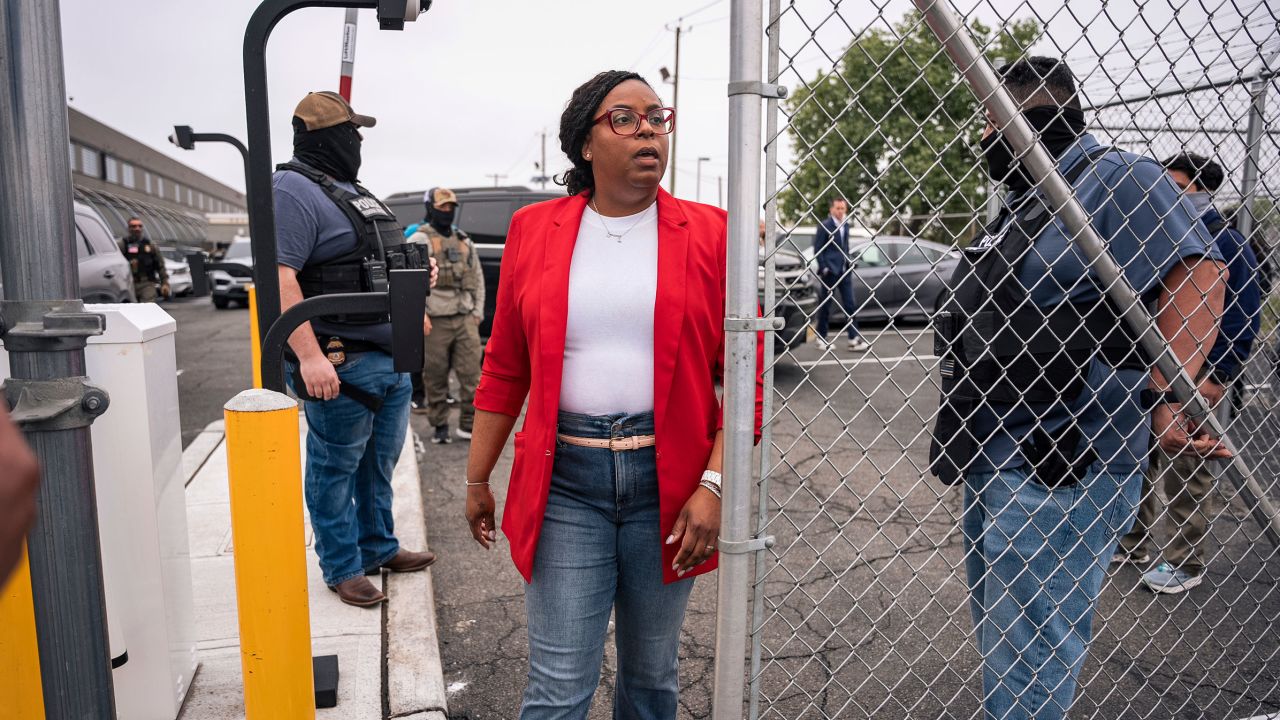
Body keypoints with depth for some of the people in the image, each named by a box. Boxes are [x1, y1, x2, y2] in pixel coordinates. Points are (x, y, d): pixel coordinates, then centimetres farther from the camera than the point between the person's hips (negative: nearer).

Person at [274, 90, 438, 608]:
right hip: (342, 365, -9)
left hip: (391, 357, 9)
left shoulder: (352, 191, 18)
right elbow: (280, 277, -22)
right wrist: (309, 355, -28)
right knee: (336, 469, 6)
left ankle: (379, 547, 34)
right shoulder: (295, 190, -12)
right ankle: (342, 568, 19)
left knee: (380, 463, 19)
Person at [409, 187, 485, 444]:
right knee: (435, 377, 3)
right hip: (435, 321, -4)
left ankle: (469, 425, 8)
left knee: (471, 374, 0)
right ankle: (440, 426, 16)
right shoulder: (421, 240, -1)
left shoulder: (464, 241, 18)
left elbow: (477, 278, 21)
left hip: (465, 319, 4)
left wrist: (477, 312, 12)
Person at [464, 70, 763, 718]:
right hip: (564, 481, 0)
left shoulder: (707, 233, 0)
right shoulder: (534, 230, 4)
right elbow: (504, 370, 9)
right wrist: (477, 479, 11)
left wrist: (714, 486, -11)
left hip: (669, 481, 1)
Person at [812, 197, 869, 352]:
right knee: (825, 305, 3)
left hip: (844, 270, 7)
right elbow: (817, 249, -9)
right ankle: (821, 338, 13)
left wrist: (848, 263, 12)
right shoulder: (824, 226, -8)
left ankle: (854, 339, 3)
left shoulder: (845, 225, 13)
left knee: (851, 304, 2)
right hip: (829, 271, -6)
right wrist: (824, 268, -15)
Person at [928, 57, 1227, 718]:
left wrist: (1163, 397, -31)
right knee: (996, 645, 23)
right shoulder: (1025, 202, 18)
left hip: (1057, 478, -10)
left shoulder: (1117, 180, -11)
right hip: (993, 467, 10)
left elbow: (1195, 275, -22)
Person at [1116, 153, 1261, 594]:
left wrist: (1218, 376, -17)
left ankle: (1187, 564, 17)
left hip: (1198, 378, -7)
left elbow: (1245, 317, -13)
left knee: (1187, 473, 3)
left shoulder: (1225, 242, -11)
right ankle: (1131, 544, 28)